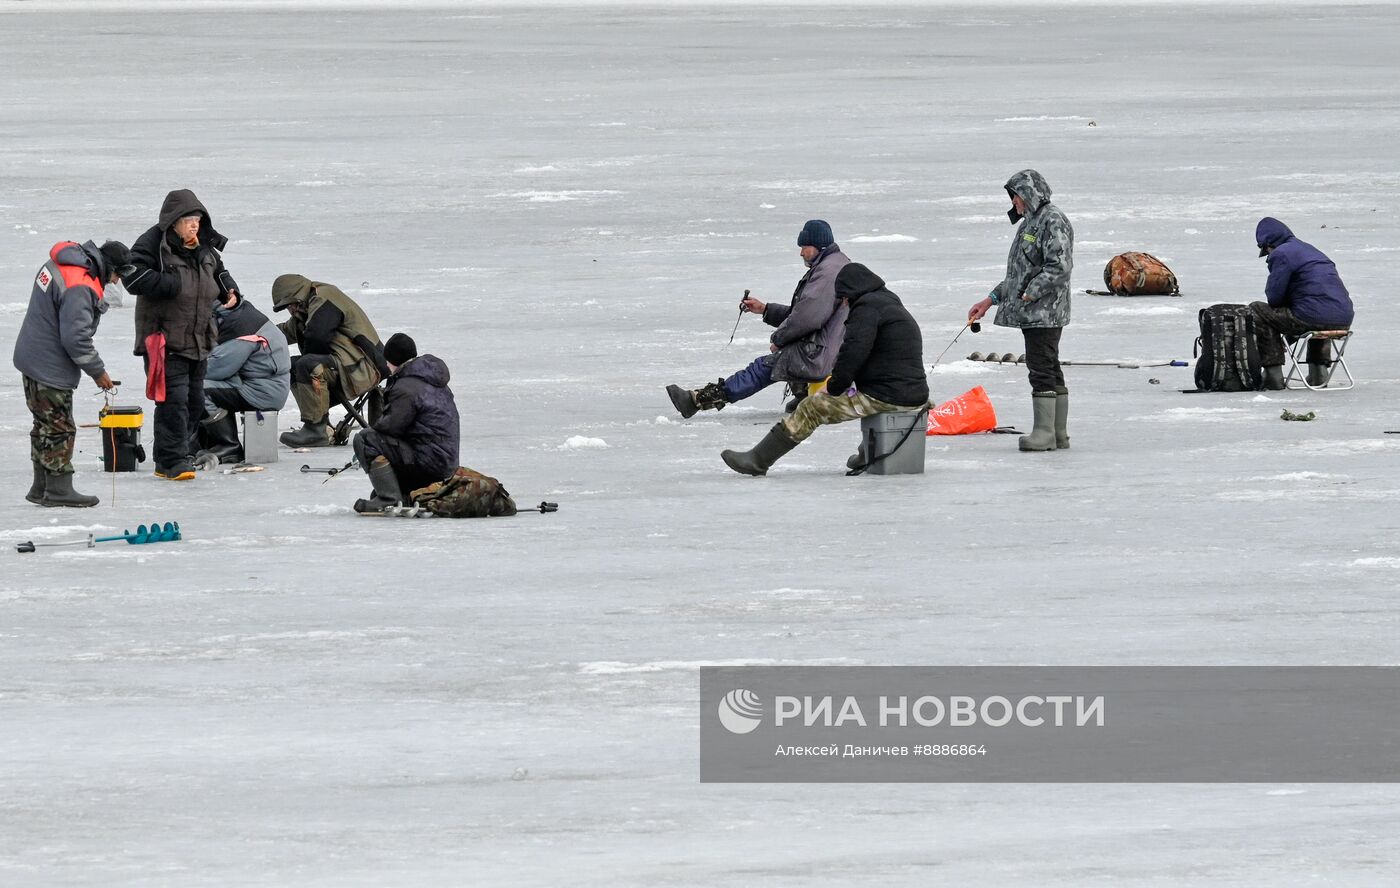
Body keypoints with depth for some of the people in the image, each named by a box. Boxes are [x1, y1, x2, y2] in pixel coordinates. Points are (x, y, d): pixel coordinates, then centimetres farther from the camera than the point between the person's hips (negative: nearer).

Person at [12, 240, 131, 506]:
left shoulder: (58, 265, 7)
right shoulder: (80, 289, -25)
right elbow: (76, 337, -26)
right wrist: (97, 371, -13)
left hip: (32, 361, 10)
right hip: (50, 369, -10)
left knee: (45, 426, 17)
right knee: (58, 427, -1)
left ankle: (41, 488, 25)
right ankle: (58, 490, 5)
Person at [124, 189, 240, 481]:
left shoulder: (203, 247, 10)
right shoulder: (153, 244, -12)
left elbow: (219, 271, 28)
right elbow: (134, 278, -22)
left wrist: (229, 290, 7)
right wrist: (174, 284, -24)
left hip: (198, 341, 8)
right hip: (165, 341, -8)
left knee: (195, 400, 13)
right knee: (173, 400, -13)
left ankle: (176, 454, 26)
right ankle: (172, 461, -11)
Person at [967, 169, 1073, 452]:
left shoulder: (1053, 221, -12)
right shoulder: (1031, 222, 20)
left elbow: (1059, 266, -21)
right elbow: (1019, 273, 26)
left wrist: (1027, 295, -21)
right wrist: (992, 299, 22)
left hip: (1045, 312, -10)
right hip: (1032, 314, 10)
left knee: (1041, 368, -11)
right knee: (1050, 370, 11)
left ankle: (1045, 433, -11)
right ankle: (1059, 434, 13)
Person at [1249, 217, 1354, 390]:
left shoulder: (1281, 254, -2)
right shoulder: (1312, 250, 26)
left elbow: (1274, 297, -5)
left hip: (1315, 318, -8)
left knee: (1256, 311, 5)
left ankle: (1273, 373, 2)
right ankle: (1318, 369, 28)